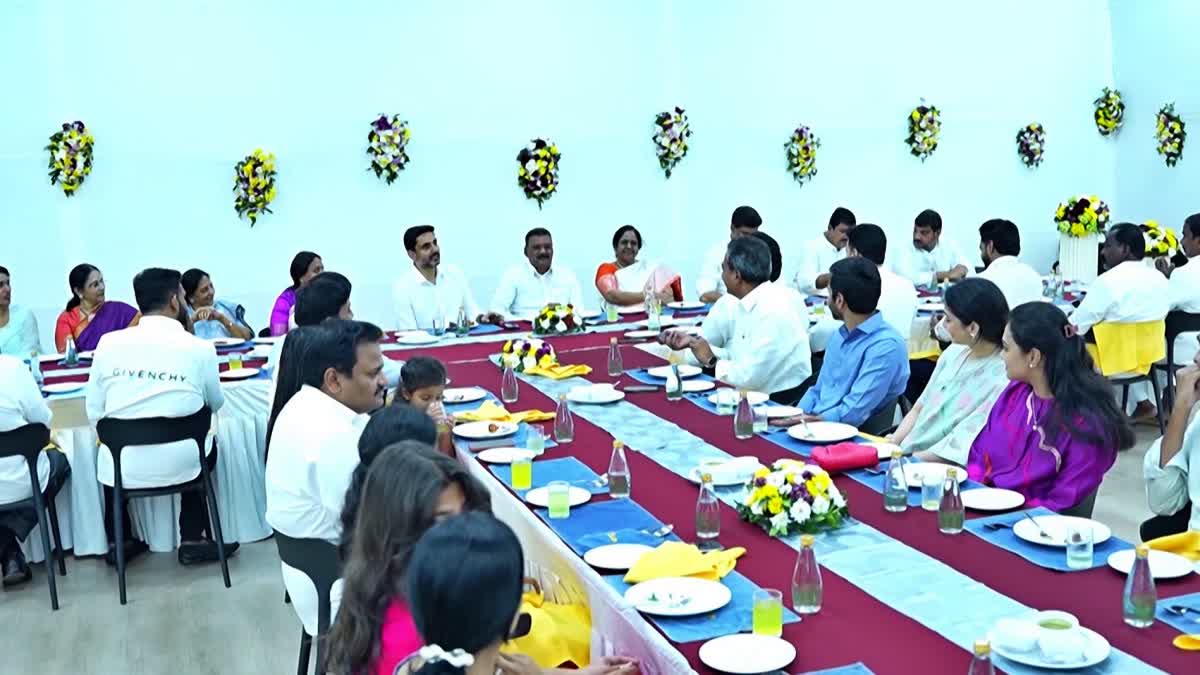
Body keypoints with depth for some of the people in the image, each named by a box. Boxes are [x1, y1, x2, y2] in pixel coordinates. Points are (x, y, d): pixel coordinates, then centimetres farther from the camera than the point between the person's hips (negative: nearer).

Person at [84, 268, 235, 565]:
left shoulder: (108, 343, -5)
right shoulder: (200, 348, -8)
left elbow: (94, 413, 1)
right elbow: (216, 404, 9)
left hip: (123, 470, 1)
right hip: (180, 467, -1)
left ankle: (118, 541, 35)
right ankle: (192, 540, 29)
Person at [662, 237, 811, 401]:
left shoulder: (772, 310, -21)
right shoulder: (747, 304, 6)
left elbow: (750, 377, -22)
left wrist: (711, 360, -7)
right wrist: (693, 343, 6)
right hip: (759, 395, 8)